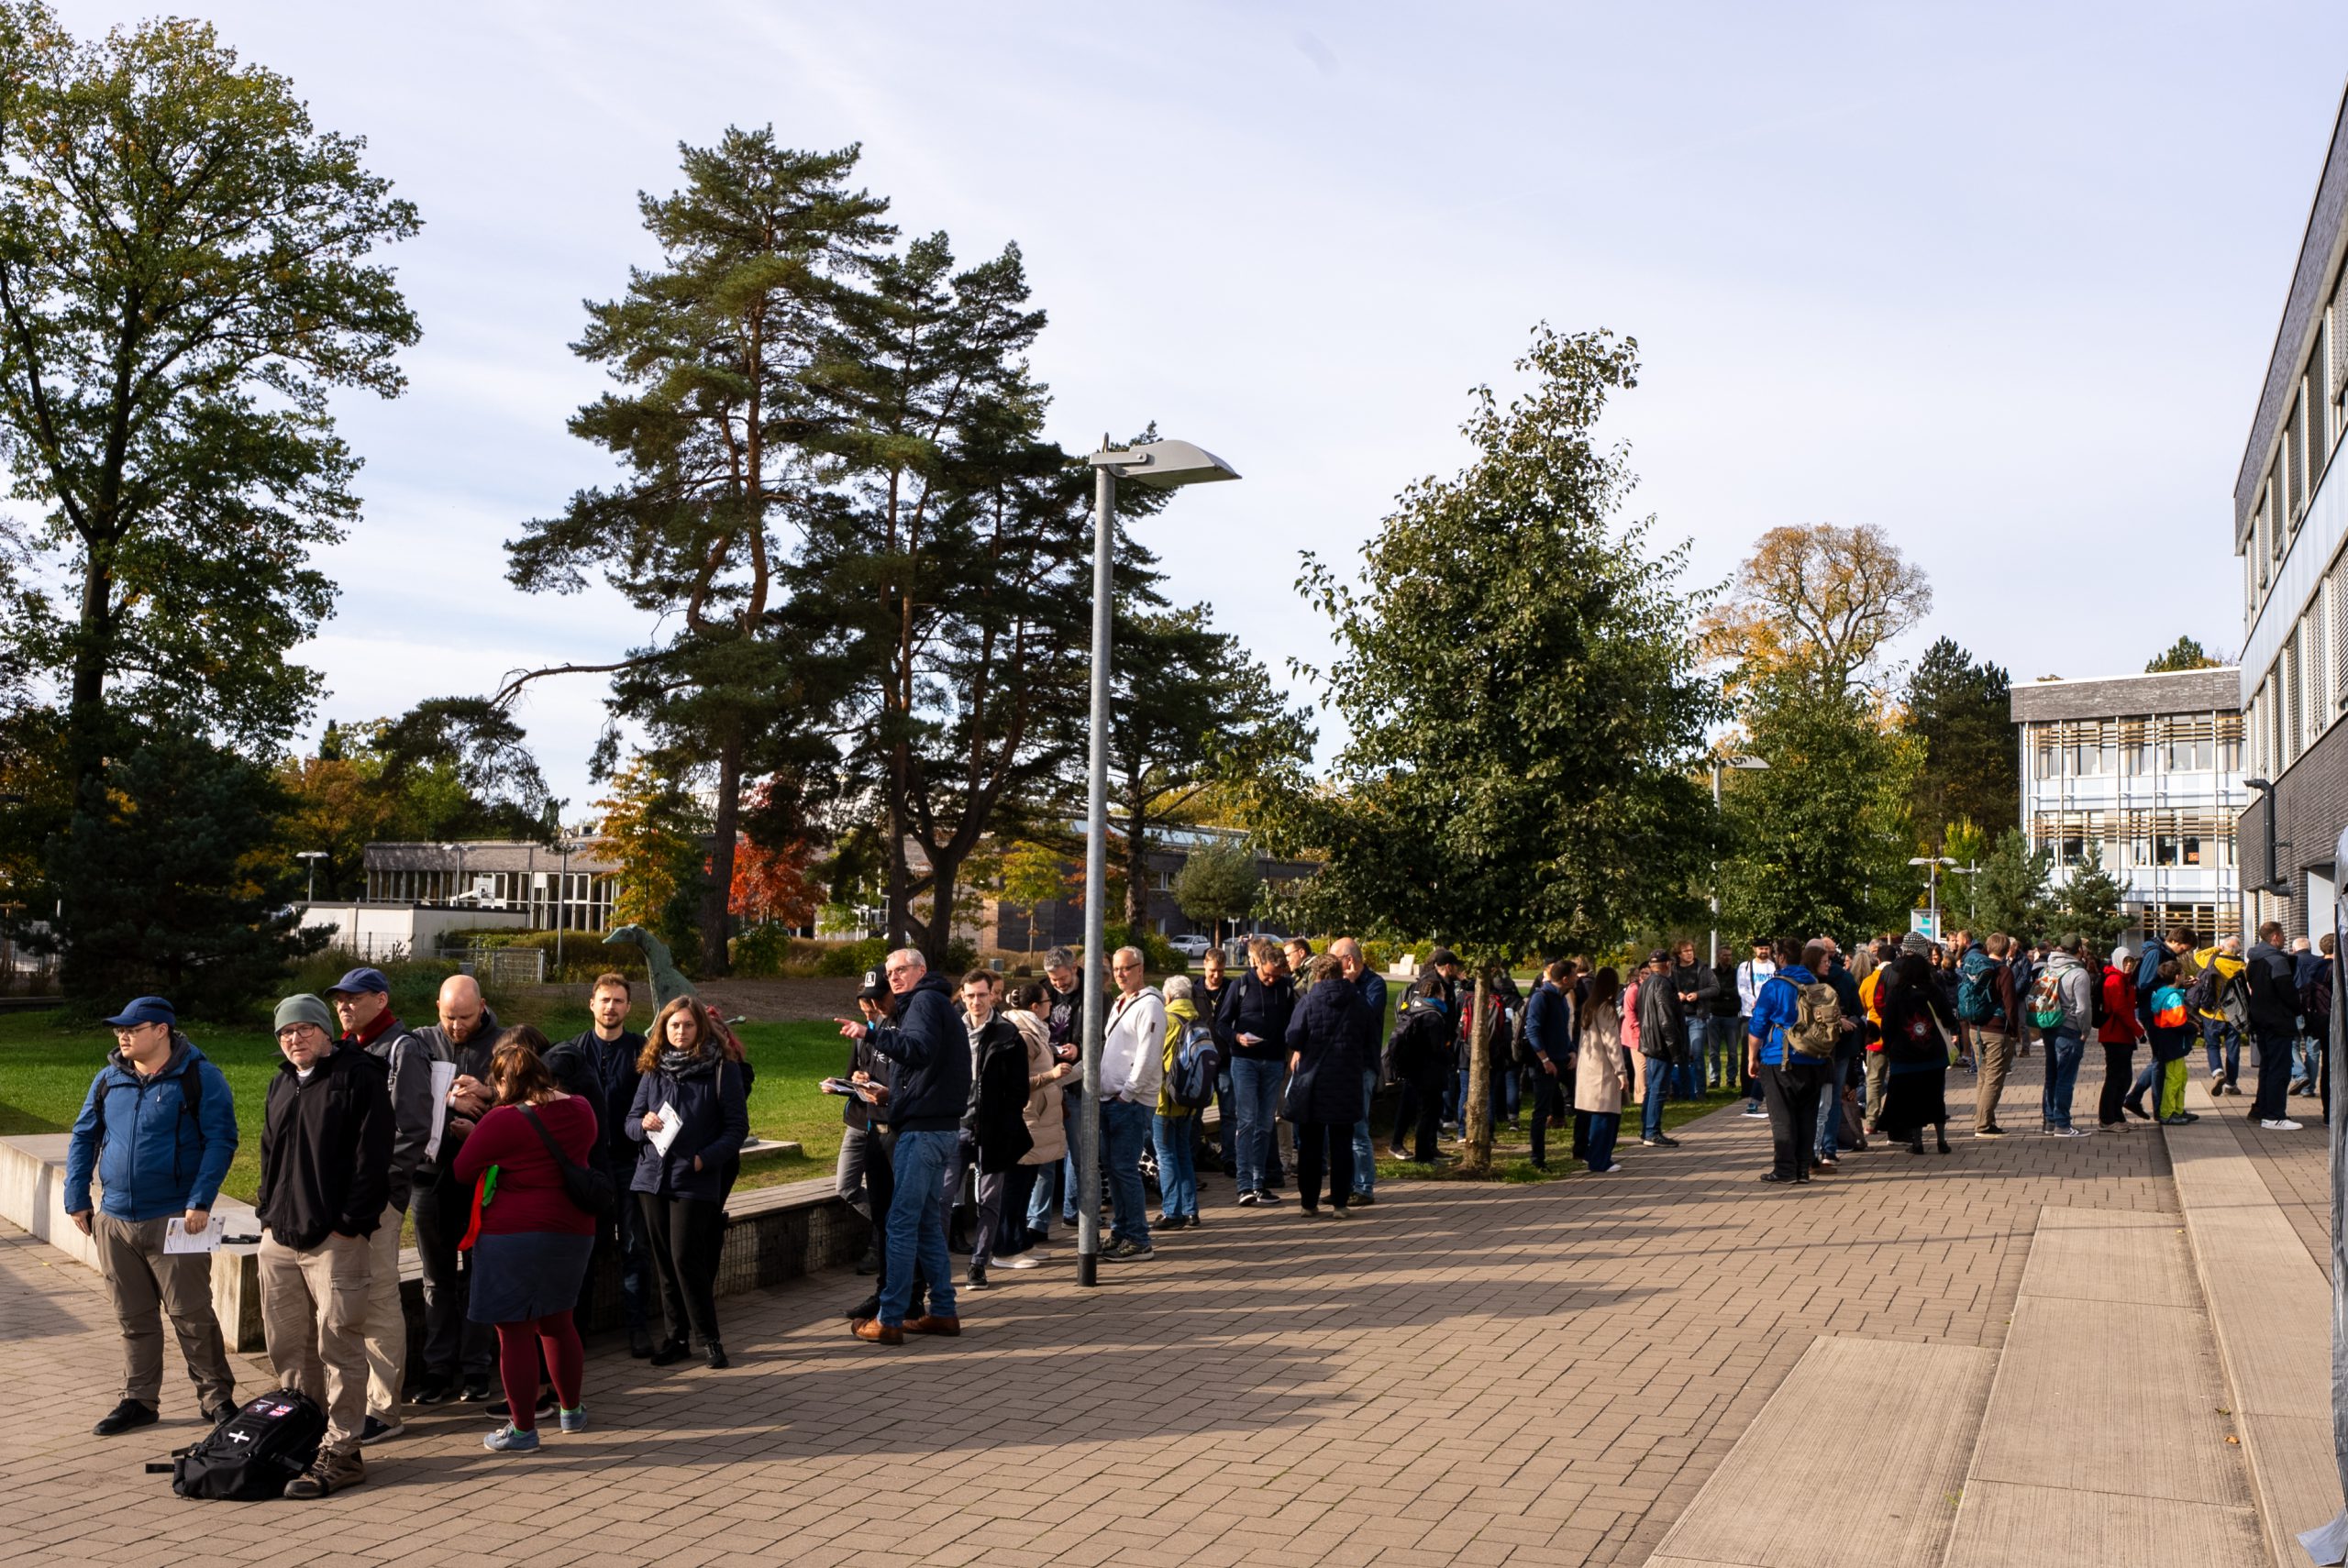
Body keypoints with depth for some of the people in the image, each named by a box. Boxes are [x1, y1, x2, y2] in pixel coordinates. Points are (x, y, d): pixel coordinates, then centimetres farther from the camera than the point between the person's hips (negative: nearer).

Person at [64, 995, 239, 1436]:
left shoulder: (199, 1077, -7)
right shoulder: (108, 1080, 9)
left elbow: (221, 1140, -11)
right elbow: (83, 1137, 16)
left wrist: (200, 1202, -18)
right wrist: (76, 1199, 8)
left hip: (175, 1219, -5)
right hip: (115, 1220, 5)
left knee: (191, 1315, -1)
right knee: (132, 1318, 13)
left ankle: (216, 1396, 10)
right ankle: (139, 1400, 26)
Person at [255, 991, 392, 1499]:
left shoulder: (359, 1077, -7)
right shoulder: (280, 1084, 17)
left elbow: (372, 1157, -12)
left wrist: (350, 1223, -15)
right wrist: (267, 1209, 15)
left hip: (334, 1239, -8)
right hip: (279, 1237, 8)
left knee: (337, 1345, -5)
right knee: (286, 1345, 13)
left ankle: (341, 1452, 0)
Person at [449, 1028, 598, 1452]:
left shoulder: (502, 1121, -15)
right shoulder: (581, 1109, 2)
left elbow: (461, 1173, -5)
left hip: (513, 1235, -6)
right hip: (573, 1230, 6)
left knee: (514, 1331, 5)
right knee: (557, 1322, 21)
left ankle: (522, 1428, 12)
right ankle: (571, 1409, 32)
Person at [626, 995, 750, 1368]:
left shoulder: (721, 1069, -3)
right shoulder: (652, 1069, 10)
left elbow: (737, 1126, -3)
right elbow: (630, 1121, 12)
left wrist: (706, 1158, -14)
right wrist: (643, 1124, -11)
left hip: (696, 1180, -4)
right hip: (652, 1176, 5)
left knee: (686, 1257, -9)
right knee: (663, 1261, 8)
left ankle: (708, 1337, 5)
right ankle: (675, 1337, 19)